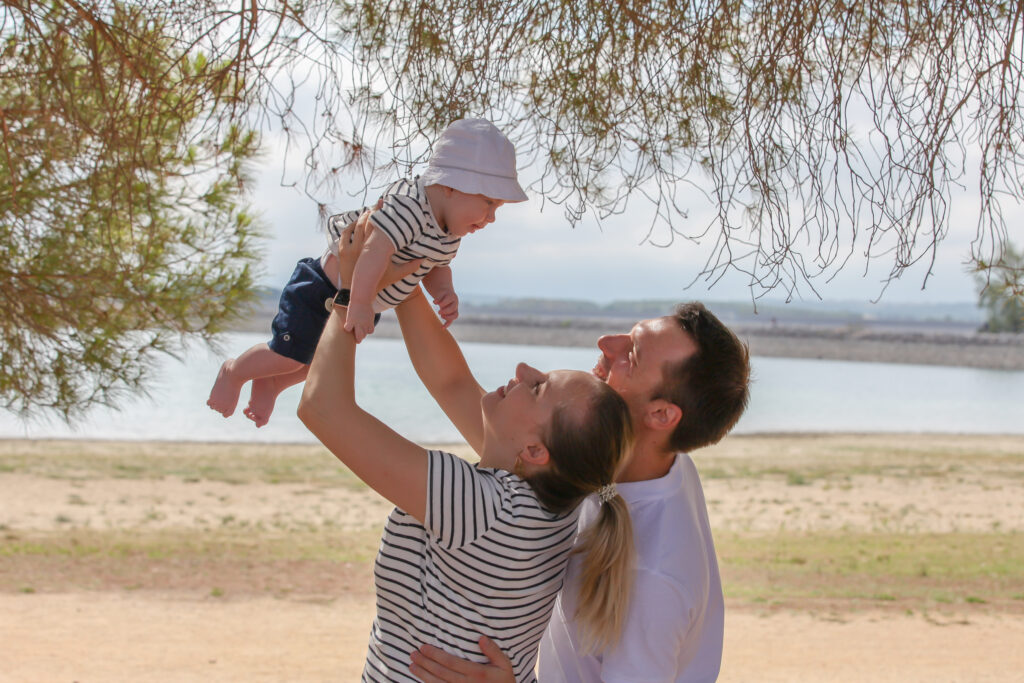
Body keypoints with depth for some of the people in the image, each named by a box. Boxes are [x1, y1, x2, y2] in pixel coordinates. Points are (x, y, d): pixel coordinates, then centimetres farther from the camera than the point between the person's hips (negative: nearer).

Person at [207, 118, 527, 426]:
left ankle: (270, 384, 46)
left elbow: (436, 266, 9)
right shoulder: (409, 206, -37)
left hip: (363, 298, 9)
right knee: (289, 357, -3)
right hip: (324, 288, -9)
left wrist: (444, 292, -12)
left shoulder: (450, 231, -7)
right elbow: (375, 250, -46)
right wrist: (360, 304, -48)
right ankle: (234, 372, 25)